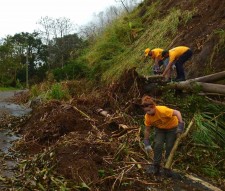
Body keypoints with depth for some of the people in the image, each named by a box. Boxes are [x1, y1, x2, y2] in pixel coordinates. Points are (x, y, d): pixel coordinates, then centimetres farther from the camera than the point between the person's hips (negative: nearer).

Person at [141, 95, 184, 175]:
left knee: (169, 147, -4)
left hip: (172, 127, -3)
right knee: (157, 145, -14)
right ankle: (156, 167, -1)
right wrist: (146, 143, -13)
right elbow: (147, 130, -10)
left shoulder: (162, 110, -39)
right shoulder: (147, 117, -22)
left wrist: (180, 125, -46)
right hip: (160, 128, 3)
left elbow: (177, 112, -36)